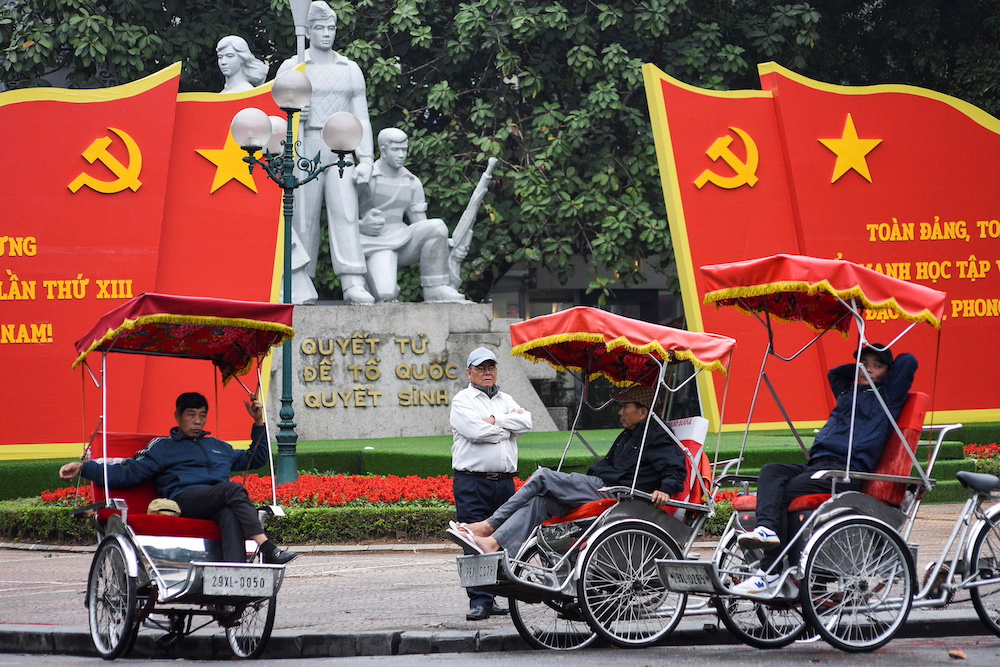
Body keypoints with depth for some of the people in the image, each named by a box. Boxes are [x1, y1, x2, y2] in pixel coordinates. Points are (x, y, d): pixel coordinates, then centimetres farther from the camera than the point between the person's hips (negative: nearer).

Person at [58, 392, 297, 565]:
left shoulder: (220, 448, 35)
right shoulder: (163, 447, 21)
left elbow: (256, 459, 45)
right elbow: (126, 473, 12)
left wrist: (259, 424, 34)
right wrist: (84, 468, 2)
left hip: (217, 506, 3)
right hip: (183, 498, -3)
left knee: (230, 516, -37)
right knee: (233, 489, -33)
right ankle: (267, 550, -43)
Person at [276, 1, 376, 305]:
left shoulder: (350, 70, 16)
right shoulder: (291, 67, 10)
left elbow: (361, 118, 12)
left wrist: (366, 159, 2)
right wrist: (291, 115, -11)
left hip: (340, 147, 1)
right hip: (304, 146, -1)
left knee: (345, 212, -13)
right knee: (303, 217, -4)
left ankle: (353, 283, -22)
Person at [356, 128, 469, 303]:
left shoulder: (413, 183, 14)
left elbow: (420, 224, 13)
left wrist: (446, 243, -8)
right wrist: (362, 226, -23)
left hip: (402, 241, 4)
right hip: (376, 245, -4)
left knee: (437, 226, -26)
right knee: (385, 295, -31)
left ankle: (436, 289, -20)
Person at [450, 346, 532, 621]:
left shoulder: (506, 400, 19)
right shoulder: (462, 400, 2)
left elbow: (526, 422, 1)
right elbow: (476, 431, -14)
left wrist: (495, 420, -9)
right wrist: (508, 427, 0)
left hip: (505, 482, 5)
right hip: (472, 482, -5)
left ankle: (490, 598, 13)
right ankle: (479, 601, -12)